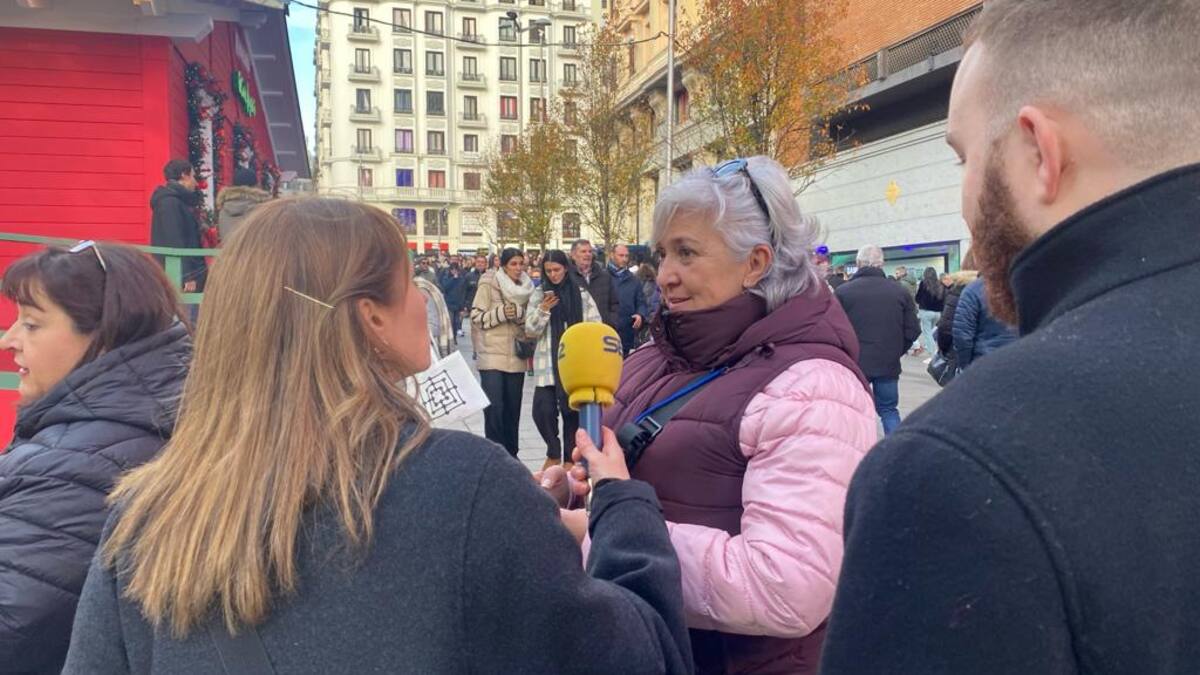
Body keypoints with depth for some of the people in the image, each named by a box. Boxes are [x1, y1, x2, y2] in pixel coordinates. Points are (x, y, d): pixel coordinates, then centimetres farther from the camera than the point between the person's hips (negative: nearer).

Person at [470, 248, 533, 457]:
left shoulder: (526, 288, 10)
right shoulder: (488, 285, -3)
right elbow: (476, 318, -6)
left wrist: (519, 314, -5)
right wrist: (502, 313, -17)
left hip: (516, 357, 4)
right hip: (492, 356, -4)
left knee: (513, 408, 9)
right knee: (494, 408, -9)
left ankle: (510, 454, 20)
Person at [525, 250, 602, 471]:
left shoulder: (581, 295, 4)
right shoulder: (539, 294, 5)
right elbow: (530, 330, 2)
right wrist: (543, 310, -14)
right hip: (547, 362, 0)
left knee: (572, 410, 3)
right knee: (542, 409, -10)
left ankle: (569, 457, 19)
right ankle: (553, 453, 14)